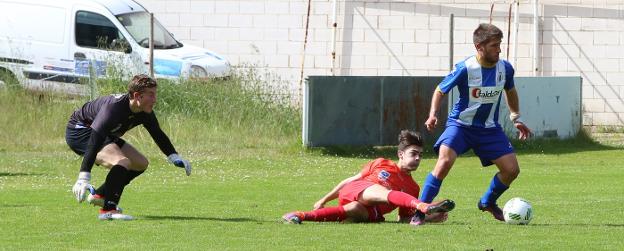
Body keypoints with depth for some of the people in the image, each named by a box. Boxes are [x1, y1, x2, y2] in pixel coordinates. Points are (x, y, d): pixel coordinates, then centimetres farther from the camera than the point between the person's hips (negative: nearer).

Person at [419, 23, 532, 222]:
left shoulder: (505, 68, -6)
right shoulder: (465, 69, -19)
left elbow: (510, 91, 17)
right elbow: (440, 91, -7)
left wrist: (516, 118, 14)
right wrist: (433, 114, -22)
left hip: (489, 128, 5)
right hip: (460, 124, -5)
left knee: (512, 169, -3)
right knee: (445, 161, -28)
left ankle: (488, 202, 26)